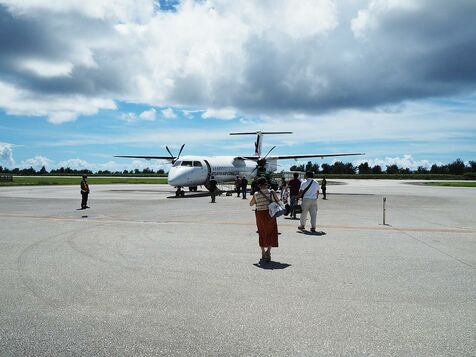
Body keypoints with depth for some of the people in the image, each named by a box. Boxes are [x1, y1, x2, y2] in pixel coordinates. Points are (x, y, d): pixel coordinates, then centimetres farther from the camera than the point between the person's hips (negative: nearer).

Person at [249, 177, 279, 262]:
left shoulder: (256, 194, -5)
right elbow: (277, 201, 3)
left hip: (260, 215, 1)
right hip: (270, 215, -1)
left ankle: (263, 253, 22)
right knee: (271, 233, 11)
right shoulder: (272, 192, -6)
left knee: (262, 234, 15)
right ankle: (268, 250, -7)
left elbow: (251, 204, 8)